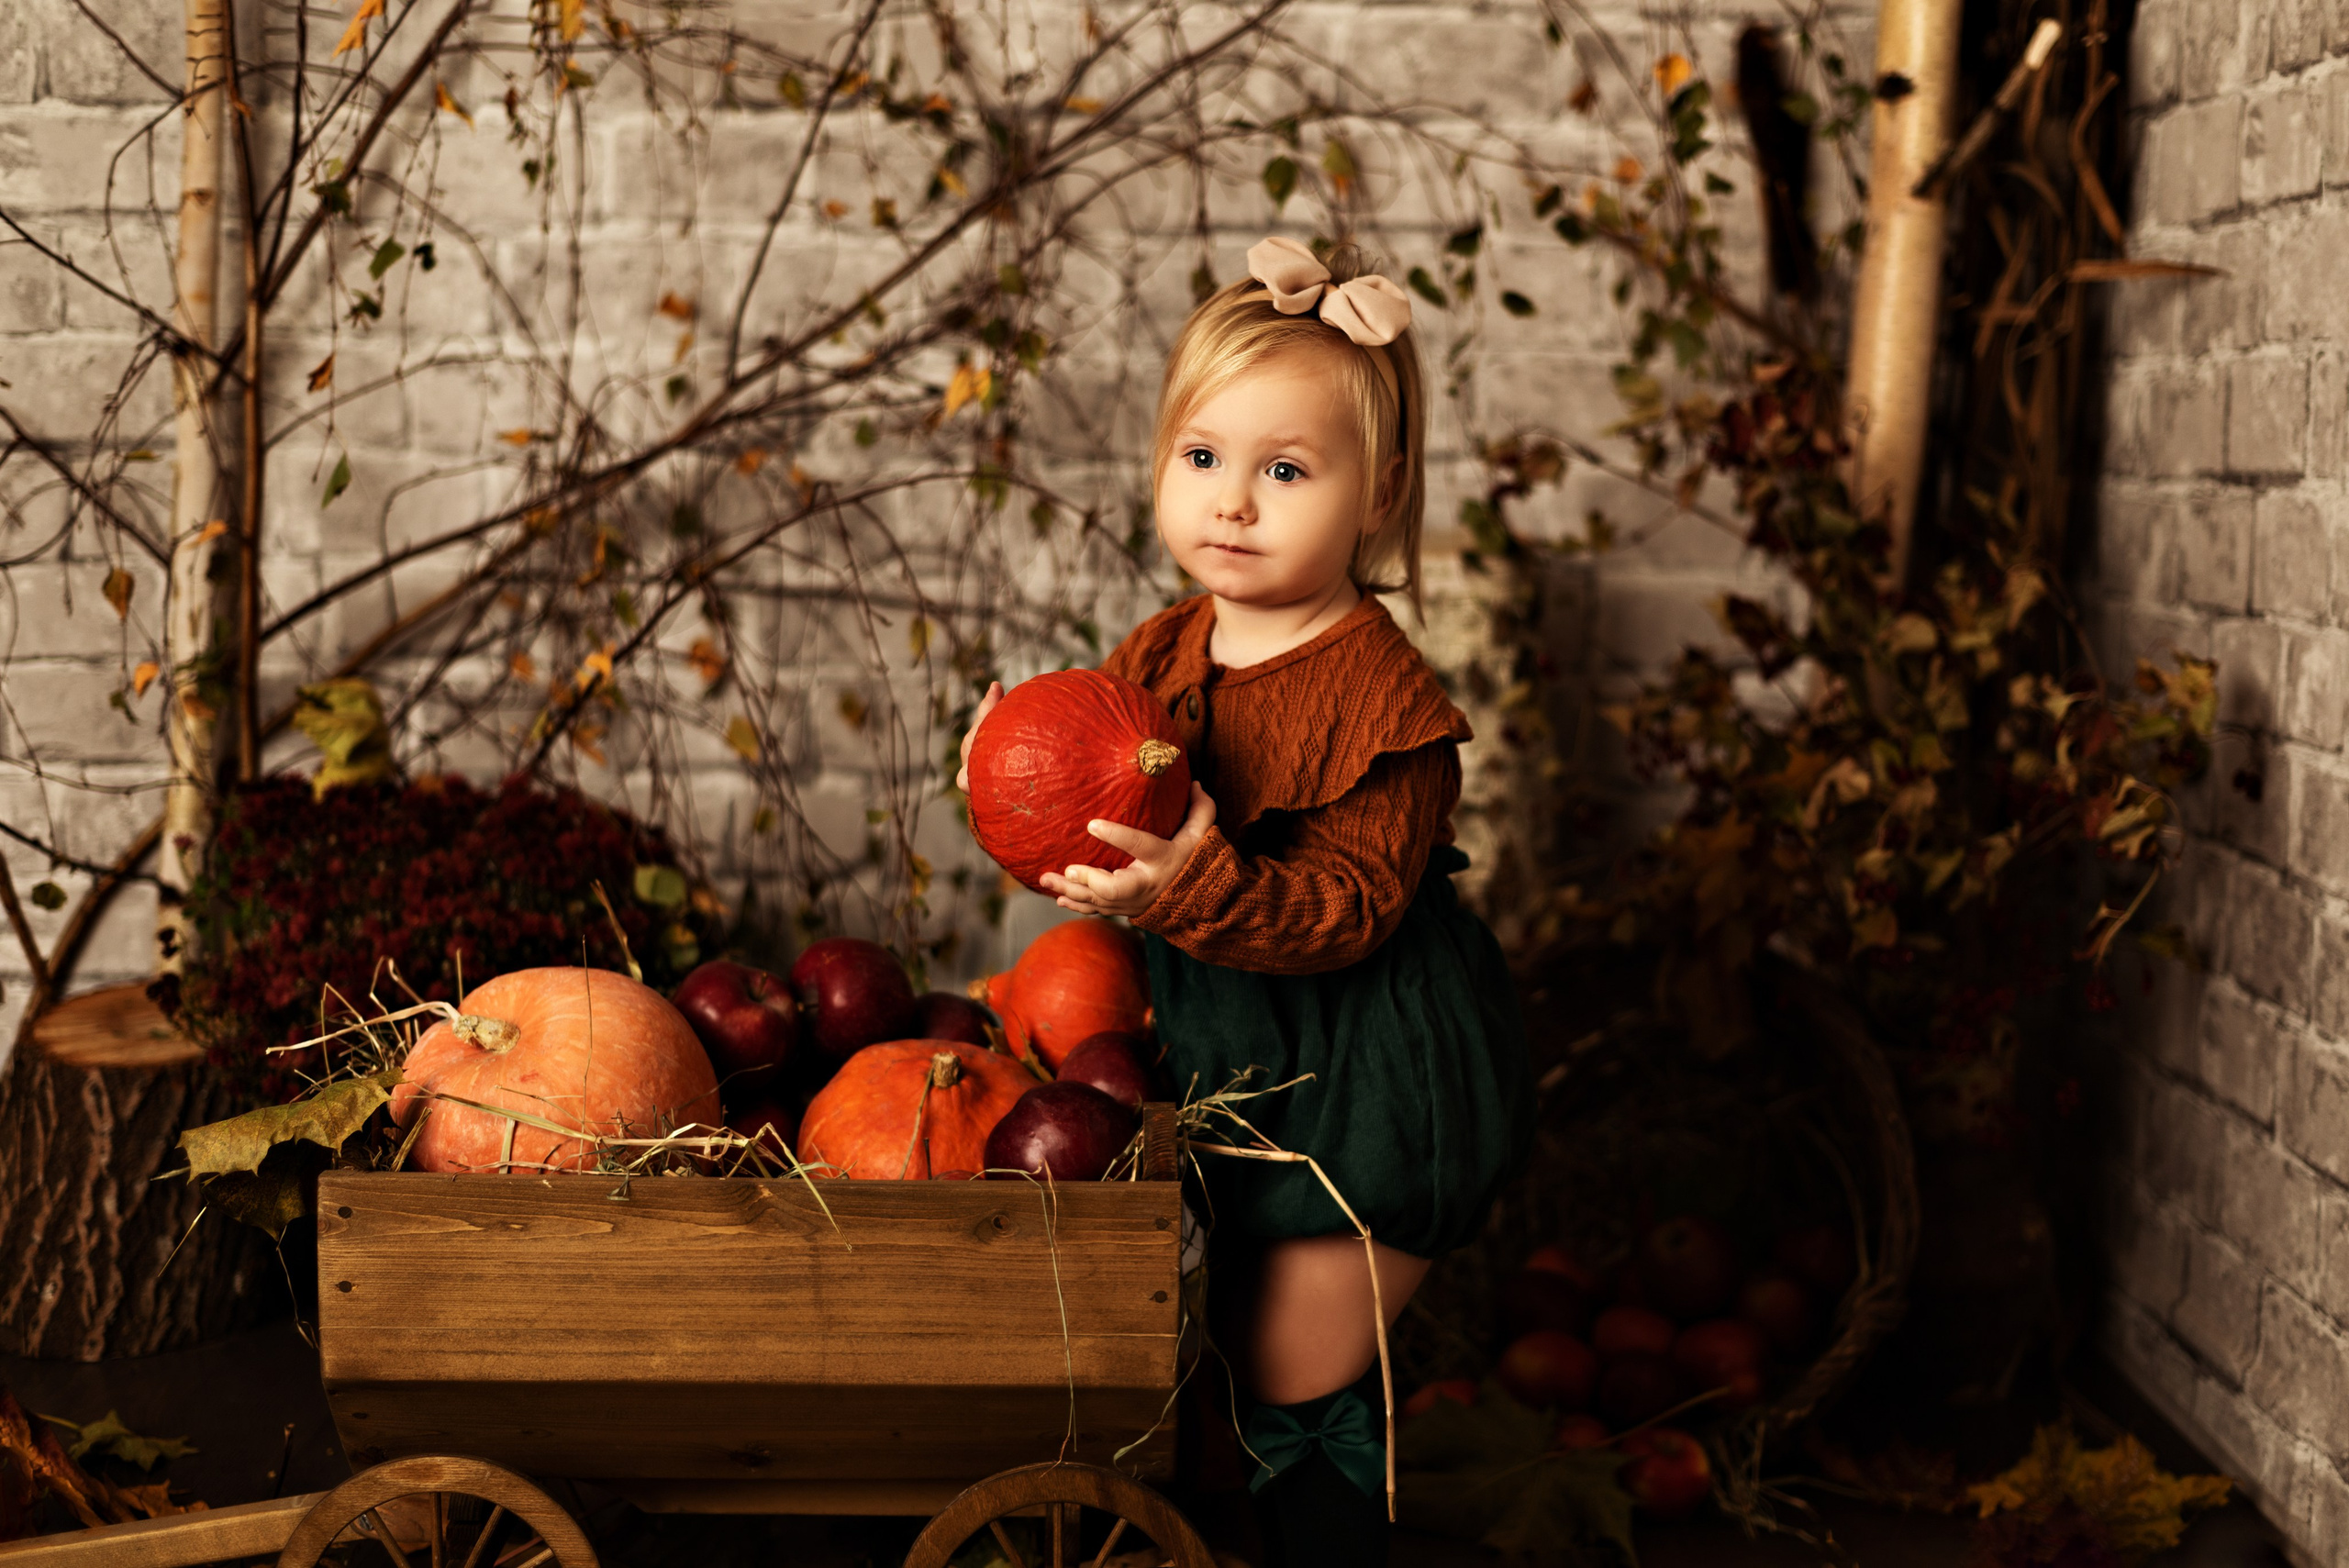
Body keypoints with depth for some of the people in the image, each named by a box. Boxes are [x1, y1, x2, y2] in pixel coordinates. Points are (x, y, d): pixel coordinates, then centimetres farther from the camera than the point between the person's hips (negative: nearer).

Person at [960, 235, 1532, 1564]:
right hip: (1223, 1055, 7)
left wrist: (1190, 890, -40)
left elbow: (1348, 909, -27)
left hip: (1361, 1091, -7)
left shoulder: (1380, 697, -22)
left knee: (1299, 1384, 1)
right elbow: (1098, 841, 7)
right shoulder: (1158, 657, 1)